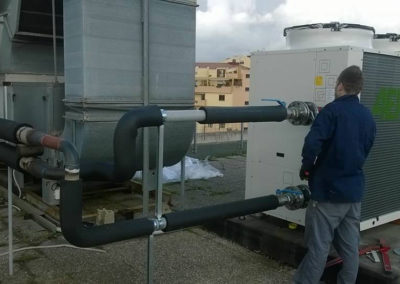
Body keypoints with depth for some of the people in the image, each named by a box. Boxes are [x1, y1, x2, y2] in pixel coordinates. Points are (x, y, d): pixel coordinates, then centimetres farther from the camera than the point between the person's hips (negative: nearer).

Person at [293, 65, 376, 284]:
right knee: (350, 246, 14)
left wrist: (306, 167, -8)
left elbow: (312, 143, -24)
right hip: (354, 190, 7)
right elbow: (364, 152, 16)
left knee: (319, 246, -1)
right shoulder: (368, 117, 9)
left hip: (328, 189, -7)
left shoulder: (333, 110, -13)